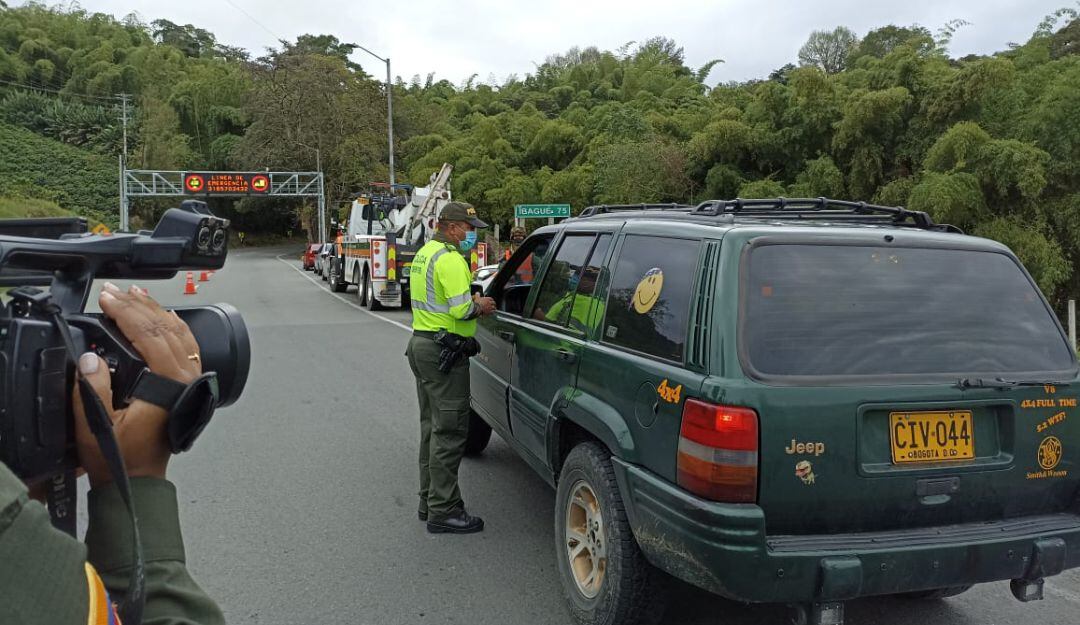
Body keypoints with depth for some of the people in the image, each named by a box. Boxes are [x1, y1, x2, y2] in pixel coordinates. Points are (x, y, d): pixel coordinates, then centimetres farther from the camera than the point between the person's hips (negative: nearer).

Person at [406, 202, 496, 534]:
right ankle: (443, 511, -1)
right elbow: (460, 310, -25)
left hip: (420, 344, 11)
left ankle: (429, 501, 27)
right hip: (443, 352, -11)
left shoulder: (425, 253, 16)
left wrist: (472, 301, 9)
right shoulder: (450, 259, -17)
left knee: (432, 426, 17)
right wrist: (479, 306, -5)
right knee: (449, 431, -6)